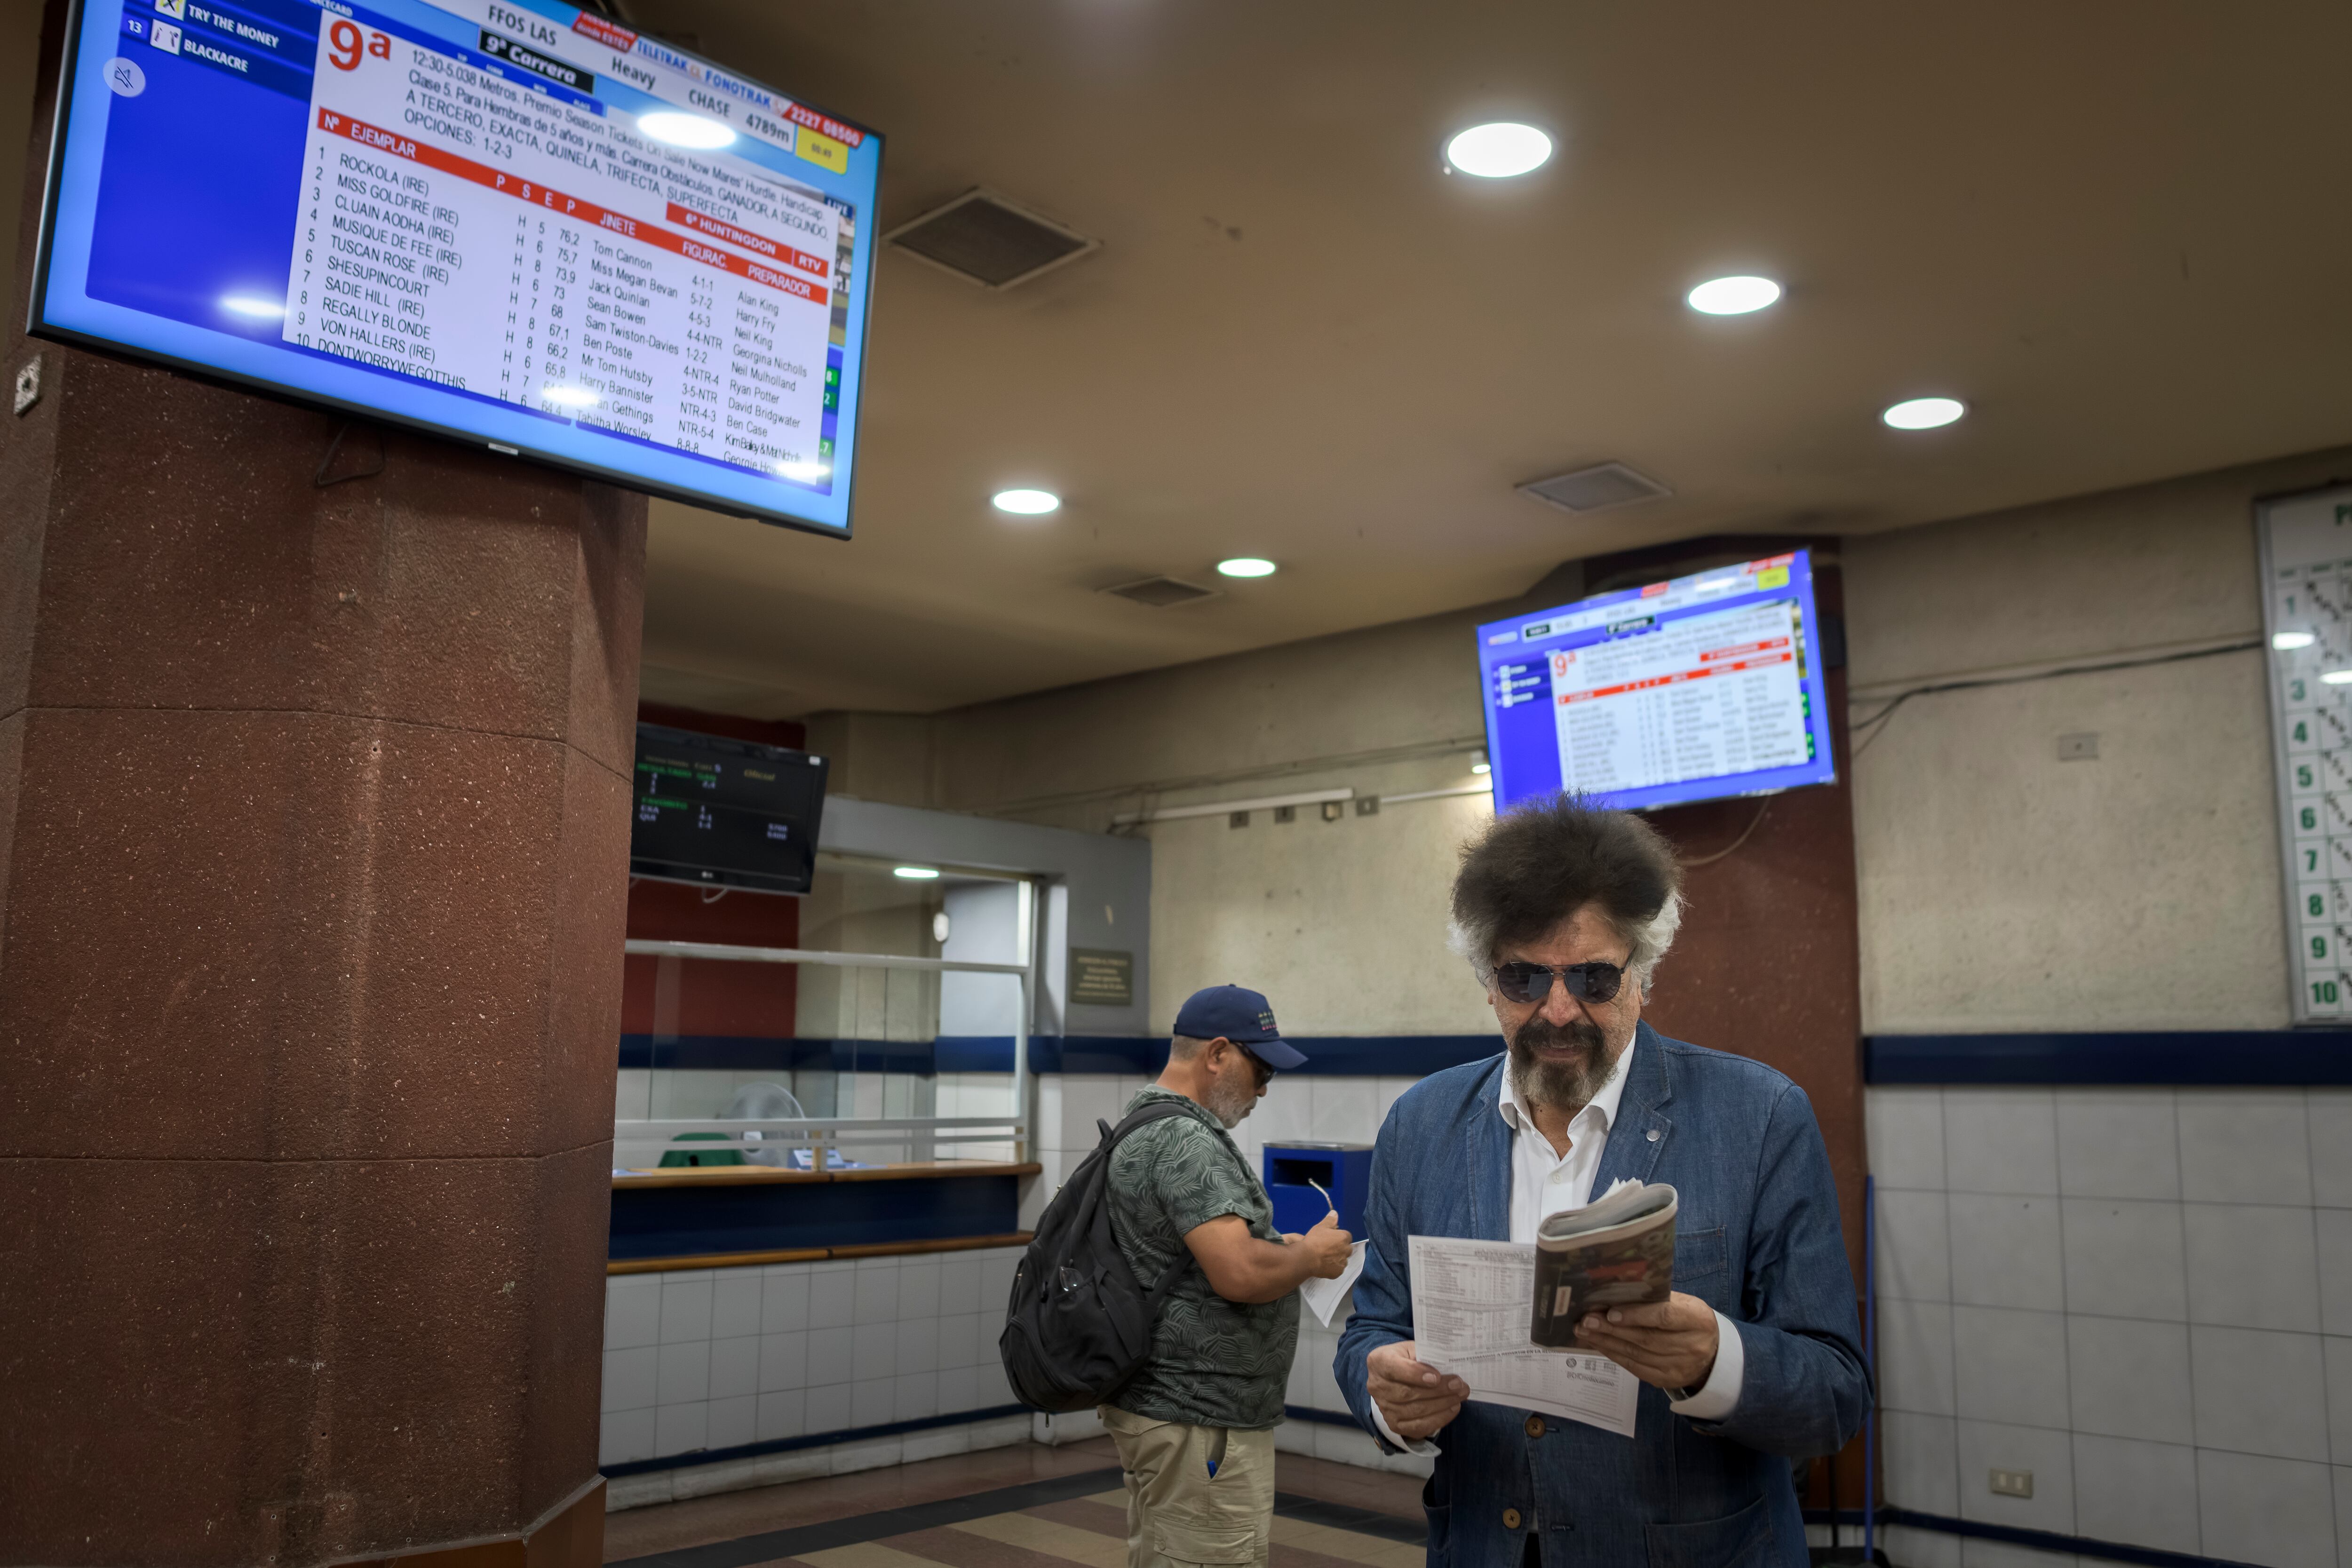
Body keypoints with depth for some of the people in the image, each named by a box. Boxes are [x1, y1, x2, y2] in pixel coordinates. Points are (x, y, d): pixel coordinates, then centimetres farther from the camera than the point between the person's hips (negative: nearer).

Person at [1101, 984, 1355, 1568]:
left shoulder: (1147, 1125, 14)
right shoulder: (1184, 1140, -20)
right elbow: (1239, 1273, -27)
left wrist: (1286, 1249, 12)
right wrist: (1312, 1257, -9)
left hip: (1160, 1404, 11)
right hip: (1199, 1421, -11)